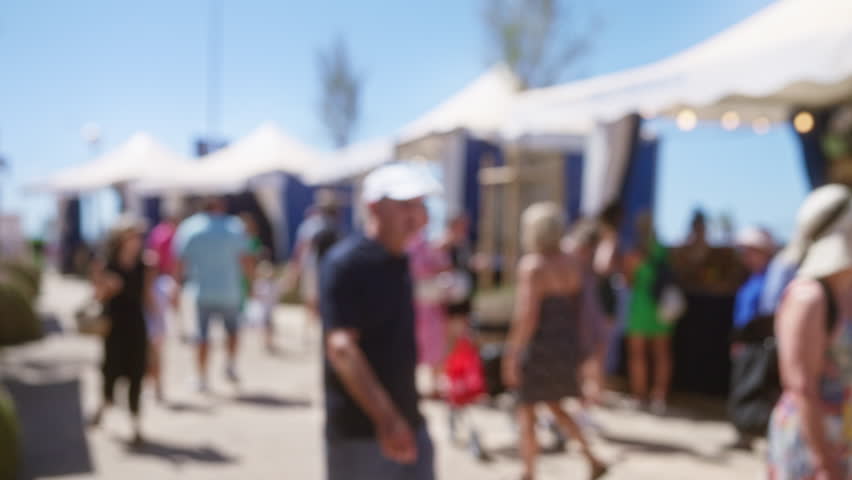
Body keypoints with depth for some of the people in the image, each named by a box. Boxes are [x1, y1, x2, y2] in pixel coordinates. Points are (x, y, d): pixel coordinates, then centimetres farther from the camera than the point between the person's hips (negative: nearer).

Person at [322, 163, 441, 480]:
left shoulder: (399, 263, 9)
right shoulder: (345, 264, -16)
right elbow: (341, 347, -26)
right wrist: (385, 419, -34)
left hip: (406, 424, 8)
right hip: (359, 431, -7)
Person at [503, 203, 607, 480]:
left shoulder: (532, 265, -17)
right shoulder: (571, 265, 5)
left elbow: (527, 316, -23)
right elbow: (577, 310, 11)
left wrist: (512, 354, -18)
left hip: (538, 348, -7)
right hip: (567, 346, 7)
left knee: (526, 412, 9)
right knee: (554, 407, 23)